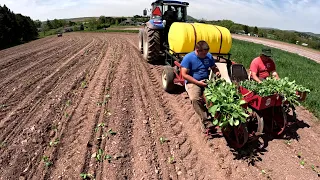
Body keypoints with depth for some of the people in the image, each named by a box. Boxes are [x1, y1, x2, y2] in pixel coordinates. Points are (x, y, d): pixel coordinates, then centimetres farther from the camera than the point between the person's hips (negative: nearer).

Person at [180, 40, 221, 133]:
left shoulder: (209, 56, 6)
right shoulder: (188, 58, -9)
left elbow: (214, 67, 20)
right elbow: (184, 74, -13)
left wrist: (217, 72, -5)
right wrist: (198, 82, -19)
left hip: (207, 81, 5)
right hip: (193, 82, -4)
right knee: (195, 98, -34)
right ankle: (205, 120, -22)